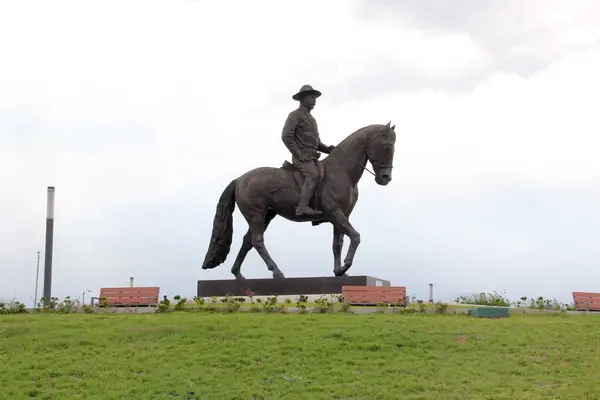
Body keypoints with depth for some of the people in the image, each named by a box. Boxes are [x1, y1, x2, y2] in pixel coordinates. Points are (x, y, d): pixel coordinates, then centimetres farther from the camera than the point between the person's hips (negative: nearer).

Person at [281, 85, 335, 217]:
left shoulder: (312, 119, 27)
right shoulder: (295, 115, 0)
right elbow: (286, 136, -13)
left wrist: (328, 149, 10)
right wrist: (299, 155, -18)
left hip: (313, 157, 9)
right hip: (302, 157, -9)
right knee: (313, 175, -32)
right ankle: (303, 207, -45)